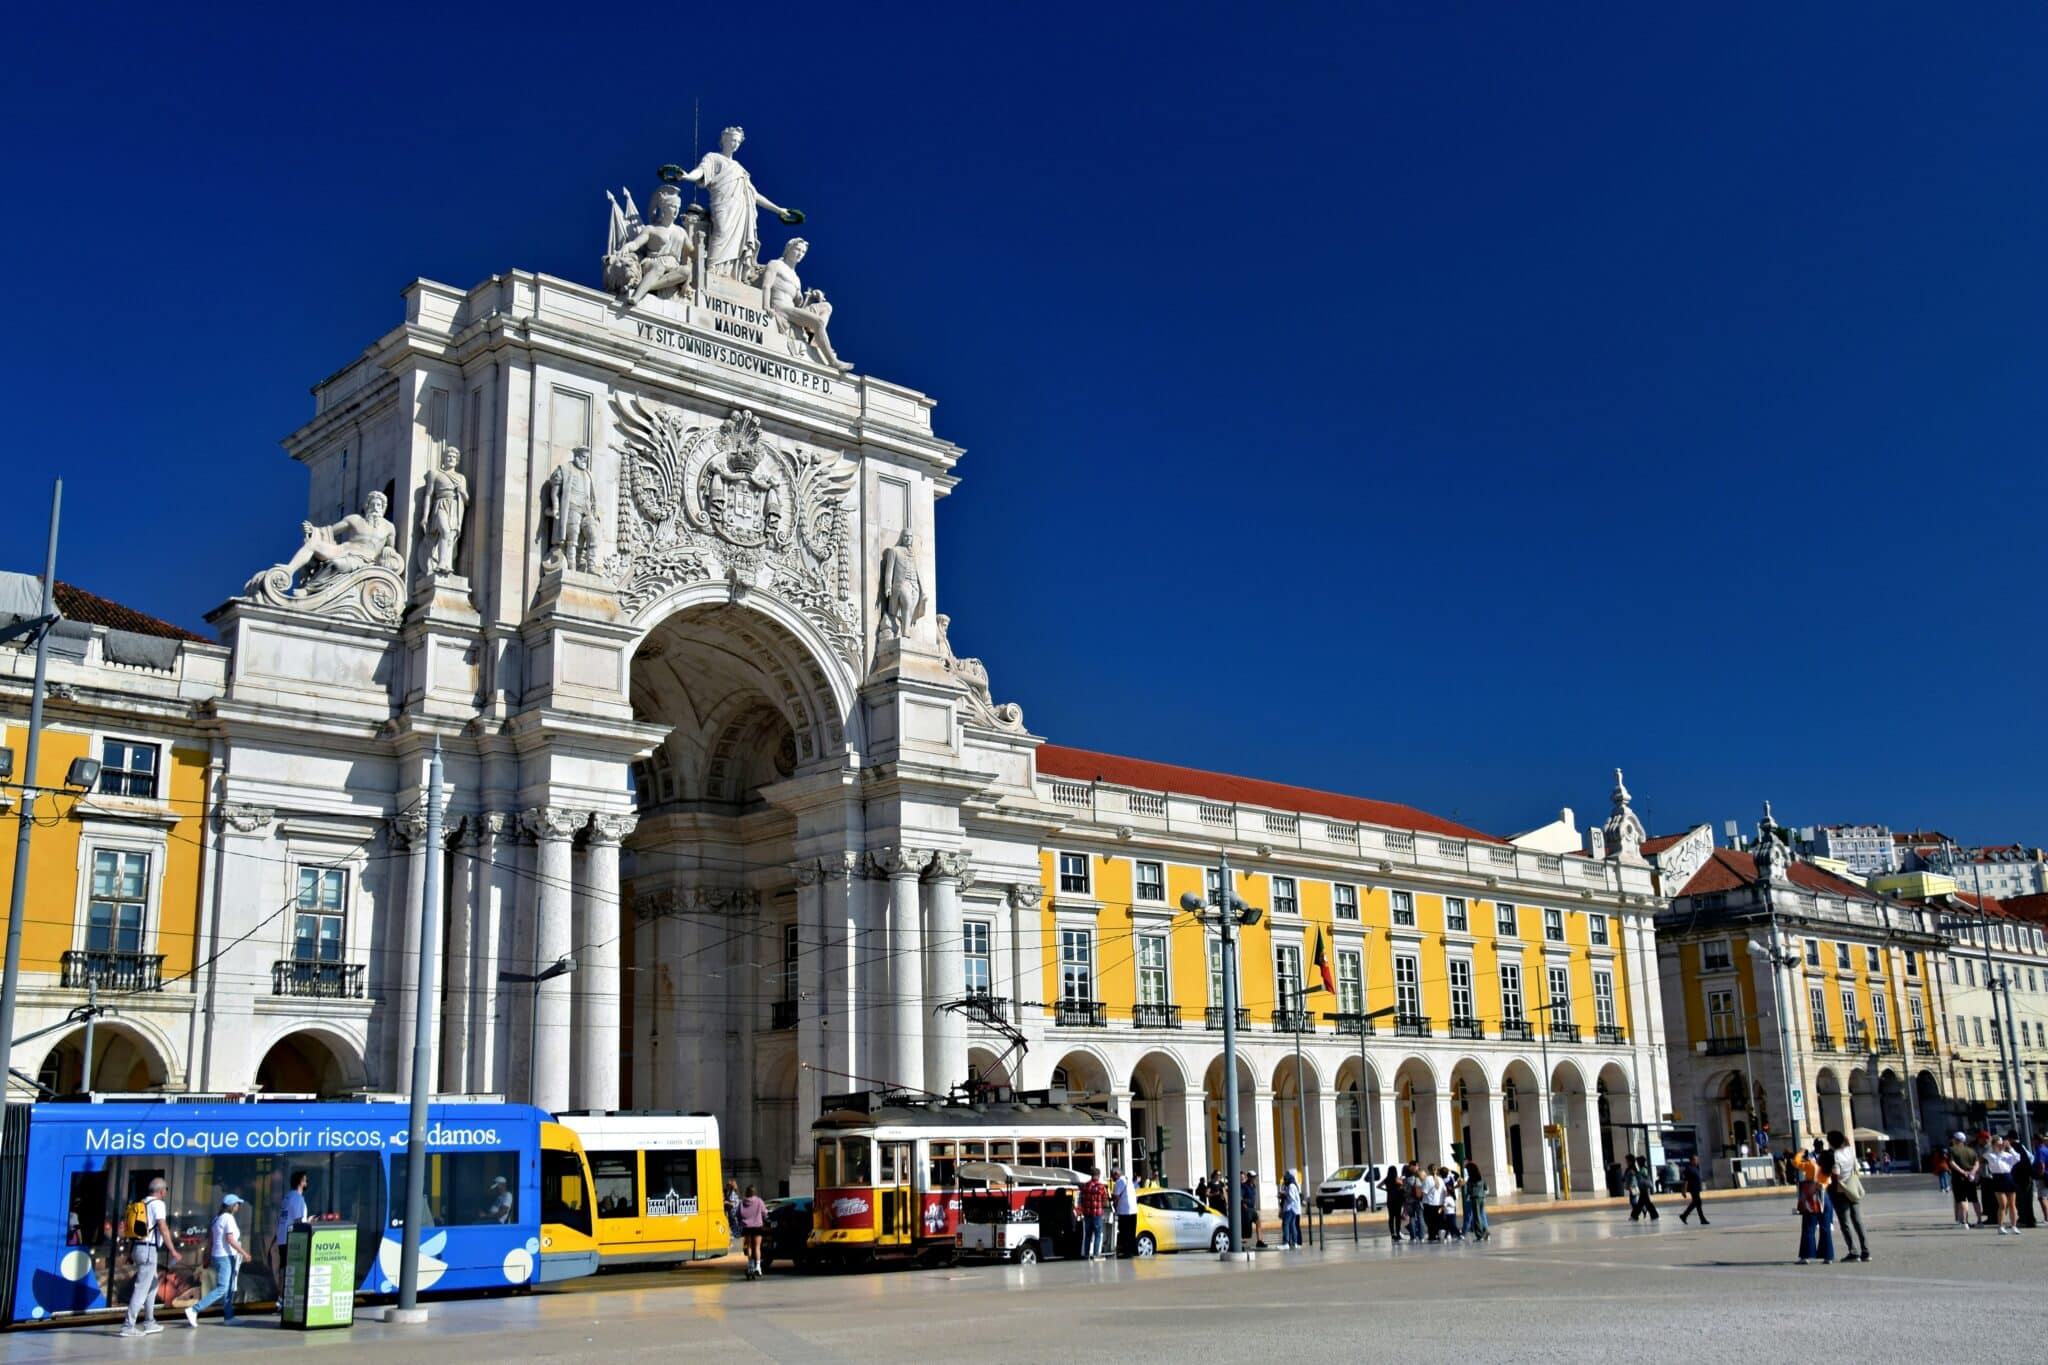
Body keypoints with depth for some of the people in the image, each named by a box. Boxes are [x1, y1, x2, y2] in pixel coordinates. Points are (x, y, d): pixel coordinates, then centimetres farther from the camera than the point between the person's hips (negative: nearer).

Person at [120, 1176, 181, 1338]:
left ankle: (149, 1322, 21)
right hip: (148, 1250, -9)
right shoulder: (158, 1204, -9)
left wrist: (130, 1253, 21)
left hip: (137, 1248, 9)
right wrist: (172, 1250, -14)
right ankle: (128, 1326, -11)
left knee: (153, 1284, 19)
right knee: (142, 1288, -8)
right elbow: (163, 1228, -16)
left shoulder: (141, 1204, 15)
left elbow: (134, 1229, 17)